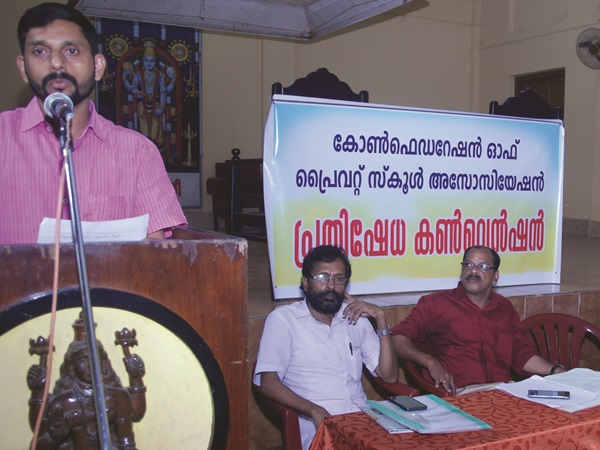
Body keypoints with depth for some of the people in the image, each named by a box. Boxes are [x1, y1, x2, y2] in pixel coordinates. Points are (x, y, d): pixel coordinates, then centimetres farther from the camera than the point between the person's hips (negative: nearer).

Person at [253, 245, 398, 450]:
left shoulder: (356, 318, 19)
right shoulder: (283, 319, 3)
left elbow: (389, 376, 14)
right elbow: (268, 383, -7)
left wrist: (381, 319, 4)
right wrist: (314, 411, -22)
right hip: (318, 424, -4)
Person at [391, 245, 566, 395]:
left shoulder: (504, 308, 19)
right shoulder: (436, 304, 3)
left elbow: (521, 353, 25)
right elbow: (398, 339, -2)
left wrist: (556, 370, 10)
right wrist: (429, 361, -18)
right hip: (461, 393, -5)